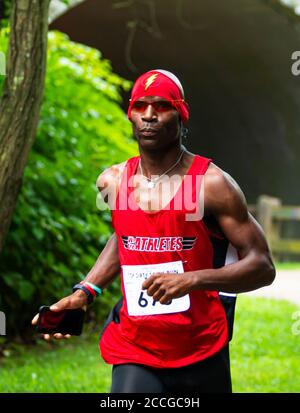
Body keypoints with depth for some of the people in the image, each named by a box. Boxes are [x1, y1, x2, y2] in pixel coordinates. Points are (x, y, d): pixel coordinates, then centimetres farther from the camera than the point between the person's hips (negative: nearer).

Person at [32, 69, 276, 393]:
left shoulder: (211, 184, -12)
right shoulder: (113, 182, 2)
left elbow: (262, 267, -12)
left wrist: (192, 280, -26)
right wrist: (84, 292, 11)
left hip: (202, 357, -2)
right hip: (134, 355, 3)